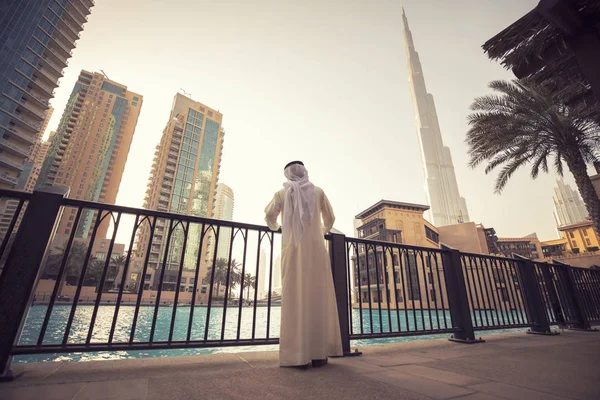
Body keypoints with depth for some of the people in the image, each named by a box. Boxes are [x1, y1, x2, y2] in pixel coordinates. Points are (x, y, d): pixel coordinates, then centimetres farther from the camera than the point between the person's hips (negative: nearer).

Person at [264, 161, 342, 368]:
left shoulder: (282, 193, 12)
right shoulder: (318, 191, 12)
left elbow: (269, 216, 4)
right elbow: (330, 219, 15)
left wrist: (275, 227, 26)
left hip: (292, 249, 0)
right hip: (315, 248, 0)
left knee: (294, 298, -2)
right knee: (317, 297, 0)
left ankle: (297, 355, -4)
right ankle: (318, 353, -1)